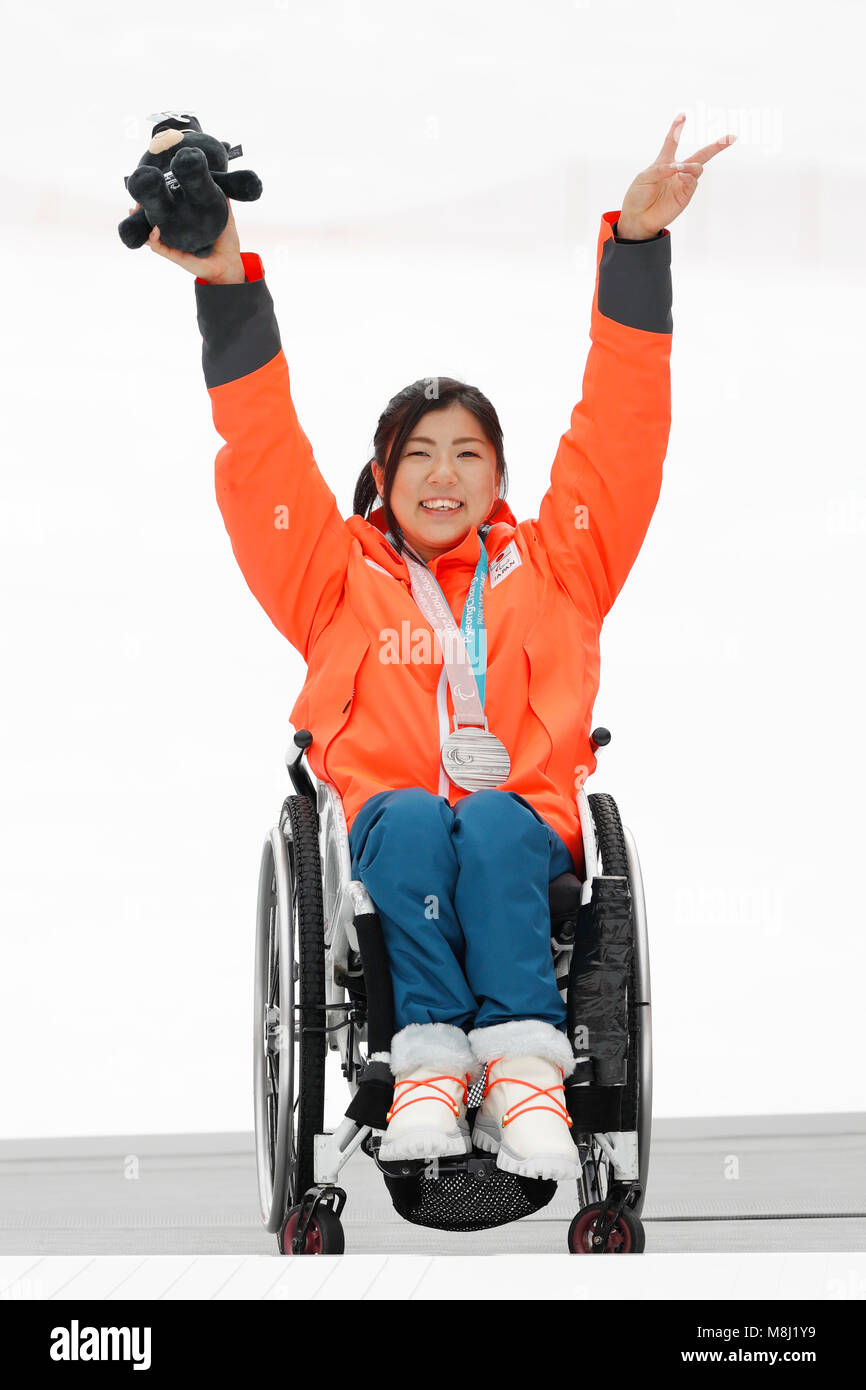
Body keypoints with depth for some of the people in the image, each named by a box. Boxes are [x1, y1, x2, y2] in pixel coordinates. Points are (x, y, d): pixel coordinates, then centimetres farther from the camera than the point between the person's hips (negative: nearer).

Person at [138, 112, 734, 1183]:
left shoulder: (549, 570, 18)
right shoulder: (342, 580, 17)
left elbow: (619, 434, 11)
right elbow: (264, 457, 7)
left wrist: (637, 243, 2)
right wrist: (229, 287, -5)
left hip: (524, 835, 0)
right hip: (389, 840, 0)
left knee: (488, 820, -34)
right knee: (415, 813, -35)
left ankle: (523, 1064, -43)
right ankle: (429, 1059, -41)